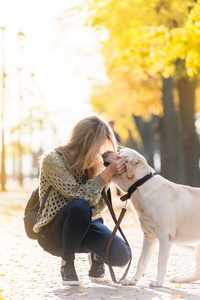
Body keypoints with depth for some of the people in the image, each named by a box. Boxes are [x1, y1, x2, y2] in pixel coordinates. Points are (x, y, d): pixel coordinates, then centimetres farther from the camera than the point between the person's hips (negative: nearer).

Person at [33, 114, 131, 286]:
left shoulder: (93, 162, 0)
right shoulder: (53, 160, -17)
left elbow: (98, 206, -6)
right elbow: (78, 195, -26)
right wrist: (108, 172, -28)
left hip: (84, 226, 5)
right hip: (53, 233, -4)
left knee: (121, 255, -22)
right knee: (79, 206, -37)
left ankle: (96, 256, 16)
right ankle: (67, 264, -14)